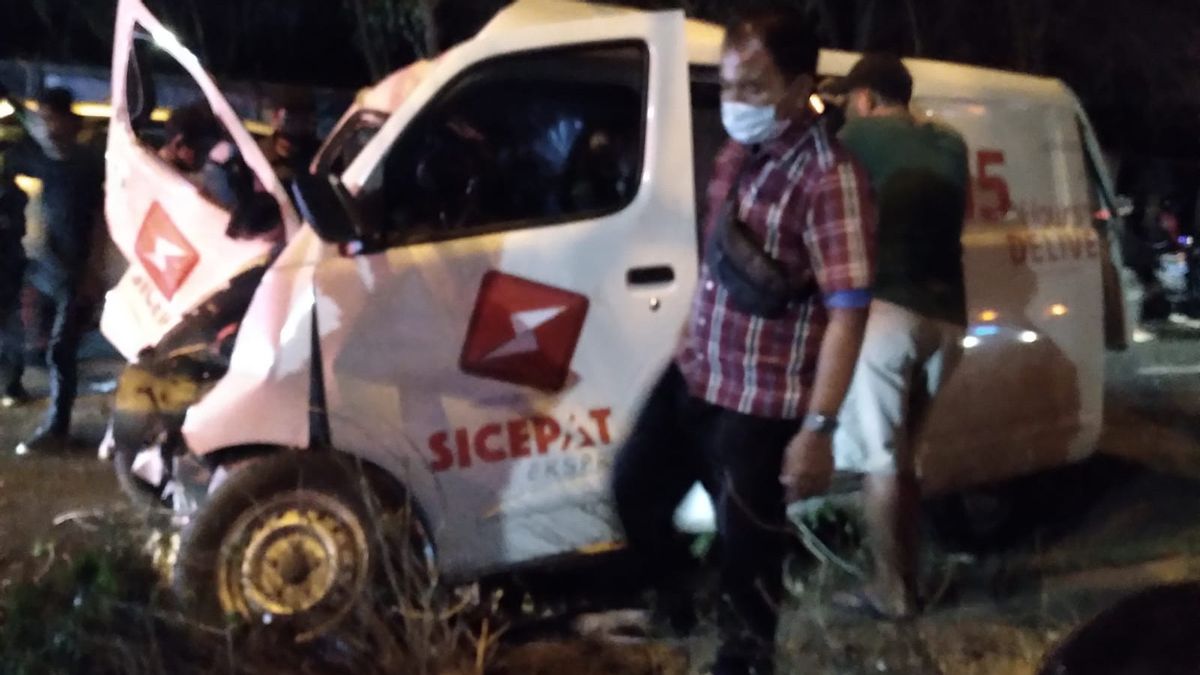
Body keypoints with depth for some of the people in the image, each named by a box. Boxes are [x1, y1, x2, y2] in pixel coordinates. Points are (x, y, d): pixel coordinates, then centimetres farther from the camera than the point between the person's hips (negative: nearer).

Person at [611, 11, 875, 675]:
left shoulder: (829, 179, -21)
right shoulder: (736, 155, 5)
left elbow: (847, 312, -25)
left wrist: (818, 427, -29)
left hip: (760, 405, -8)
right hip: (691, 374, 8)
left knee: (747, 555, 5)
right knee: (635, 487, 23)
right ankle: (677, 589, 49)